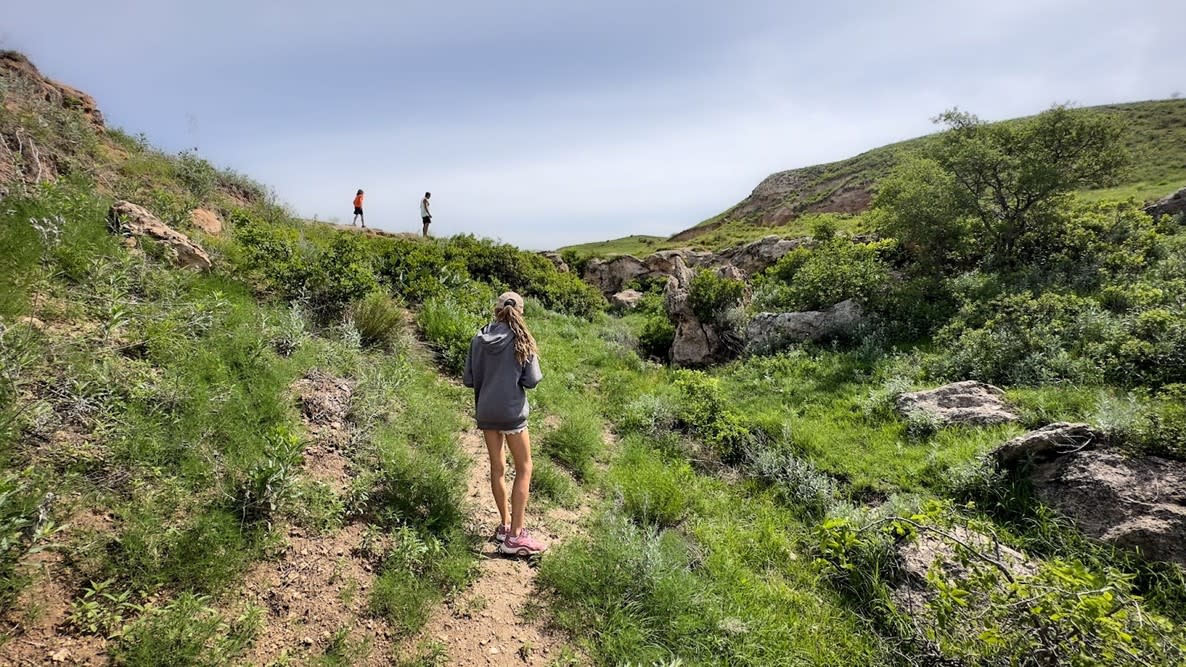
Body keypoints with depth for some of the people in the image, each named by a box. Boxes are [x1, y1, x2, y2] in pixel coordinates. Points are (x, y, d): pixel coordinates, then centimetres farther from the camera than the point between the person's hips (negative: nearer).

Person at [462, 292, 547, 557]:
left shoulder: (479, 339, -1)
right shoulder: (521, 340, -11)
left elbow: (468, 379, 2)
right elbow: (531, 380, -12)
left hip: (485, 411, 4)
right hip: (511, 412, -4)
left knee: (497, 467, 16)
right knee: (524, 469, 6)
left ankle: (505, 525, 26)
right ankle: (515, 536, 3)